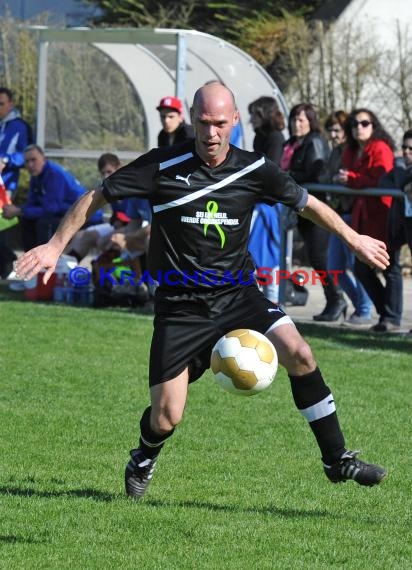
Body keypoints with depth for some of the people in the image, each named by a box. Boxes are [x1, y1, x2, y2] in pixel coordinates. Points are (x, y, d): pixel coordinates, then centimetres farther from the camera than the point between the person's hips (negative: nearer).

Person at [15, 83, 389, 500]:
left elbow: (306, 203, 15)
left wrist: (354, 239, 22)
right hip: (180, 306, -2)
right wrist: (55, 246, -2)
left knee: (298, 354, -21)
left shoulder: (254, 169, -2)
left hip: (238, 294, 2)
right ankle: (143, 460, 32)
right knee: (166, 416, -5)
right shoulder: (163, 165, -10)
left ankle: (337, 459, -9)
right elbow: (96, 197, -1)